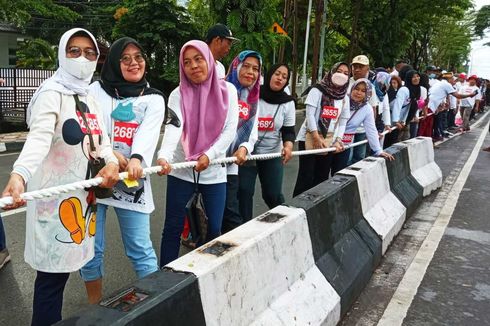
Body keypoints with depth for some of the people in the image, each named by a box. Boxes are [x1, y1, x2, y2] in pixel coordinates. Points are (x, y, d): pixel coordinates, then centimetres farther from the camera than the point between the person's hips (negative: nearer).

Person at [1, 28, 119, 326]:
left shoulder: (89, 97, 14)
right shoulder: (52, 93, -11)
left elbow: (101, 140, 7)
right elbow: (39, 137, -27)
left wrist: (112, 162, -15)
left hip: (83, 194, 7)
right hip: (55, 197, -7)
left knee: (63, 268, 14)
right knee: (53, 273, -2)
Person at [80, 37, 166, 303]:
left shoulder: (154, 99, 9)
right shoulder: (97, 90, 9)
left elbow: (148, 132, -10)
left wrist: (137, 158, -31)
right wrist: (110, 154, -24)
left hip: (132, 180, -1)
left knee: (140, 248, -1)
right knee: (90, 247, 7)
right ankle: (95, 304, 27)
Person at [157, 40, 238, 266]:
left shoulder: (227, 90, -1)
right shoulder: (178, 95, -6)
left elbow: (230, 129, -4)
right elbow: (173, 127, -22)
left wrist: (209, 155, -16)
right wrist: (164, 156, -40)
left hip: (214, 171, 1)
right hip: (181, 170, -1)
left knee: (215, 228, 7)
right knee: (173, 227, 4)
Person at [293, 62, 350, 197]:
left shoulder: (344, 98, 10)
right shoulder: (318, 90, -5)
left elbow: (343, 122, 10)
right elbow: (309, 114, -12)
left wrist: (338, 139, -5)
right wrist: (316, 137, -19)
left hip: (329, 141, 5)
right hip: (309, 138, -5)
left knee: (322, 177, 10)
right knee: (306, 177, -5)